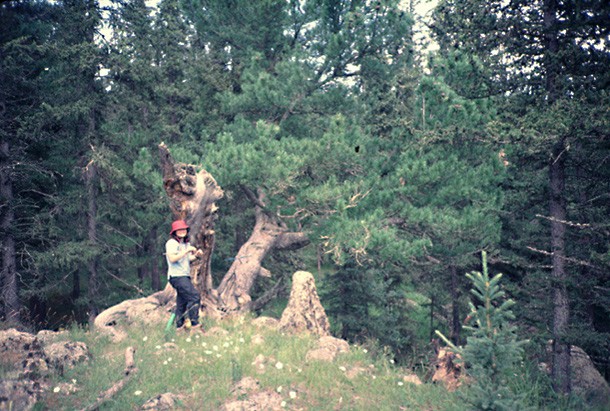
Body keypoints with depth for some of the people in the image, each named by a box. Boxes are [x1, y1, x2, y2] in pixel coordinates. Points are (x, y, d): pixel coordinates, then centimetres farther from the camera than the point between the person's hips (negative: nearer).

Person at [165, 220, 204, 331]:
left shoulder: (186, 244, 19)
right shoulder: (171, 243, -8)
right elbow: (173, 258, -20)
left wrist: (196, 255, 5)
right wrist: (187, 251, -21)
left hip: (185, 276, 9)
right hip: (176, 276, -9)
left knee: (182, 301, 9)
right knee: (194, 295, -20)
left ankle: (180, 325, 14)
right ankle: (193, 322, -18)